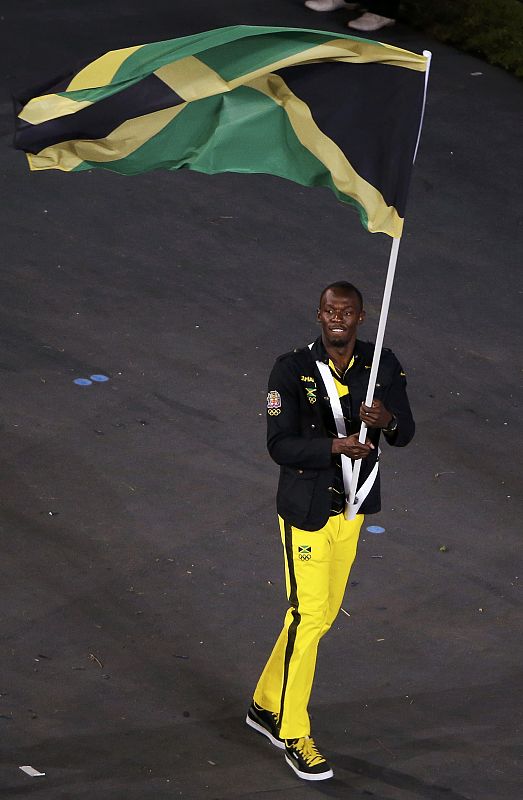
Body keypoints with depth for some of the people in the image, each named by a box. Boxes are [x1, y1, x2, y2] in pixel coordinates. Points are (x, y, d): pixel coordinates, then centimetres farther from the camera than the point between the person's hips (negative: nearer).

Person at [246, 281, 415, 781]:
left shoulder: (383, 365, -1)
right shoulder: (292, 370, -14)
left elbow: (405, 435, 1)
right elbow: (280, 445, -17)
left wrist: (388, 419, -22)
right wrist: (334, 446, -31)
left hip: (351, 508, 6)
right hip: (307, 508, -6)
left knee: (323, 613, 15)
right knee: (308, 615, -6)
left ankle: (266, 705, 34)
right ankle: (293, 734, 6)